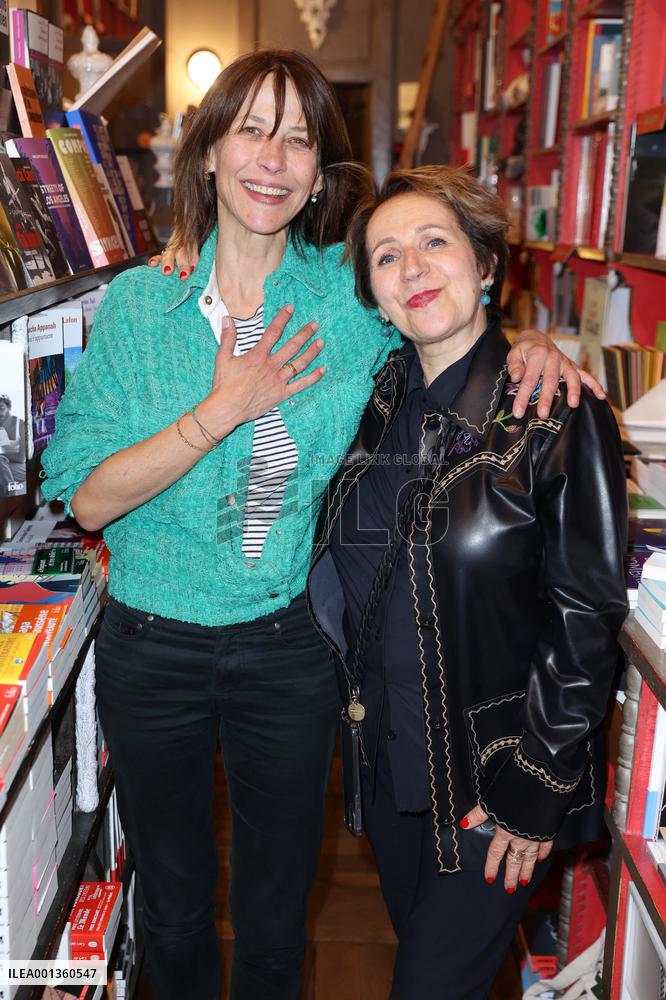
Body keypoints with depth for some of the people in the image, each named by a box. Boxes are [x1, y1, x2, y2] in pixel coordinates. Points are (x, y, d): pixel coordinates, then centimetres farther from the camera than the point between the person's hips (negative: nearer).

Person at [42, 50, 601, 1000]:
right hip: (154, 642, 1)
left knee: (276, 918, 19)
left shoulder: (353, 294, -7)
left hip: (291, 645, 0)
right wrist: (226, 409, -21)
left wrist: (530, 340, -13)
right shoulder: (138, 302, -7)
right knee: (173, 913, 22)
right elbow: (86, 494, -12)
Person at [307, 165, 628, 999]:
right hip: (387, 756, 6)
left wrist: (536, 788, -14)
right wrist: (357, 696, 7)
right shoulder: (380, 402, 1)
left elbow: (587, 615, -16)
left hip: (496, 772, -5)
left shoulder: (555, 411, -17)